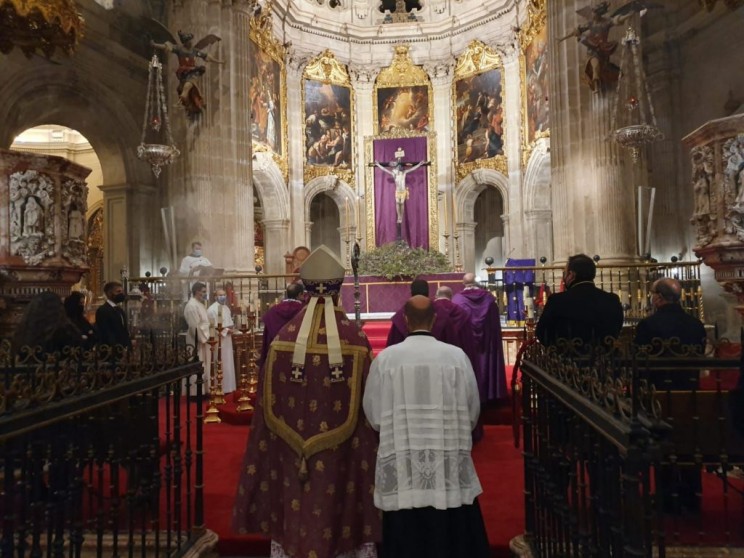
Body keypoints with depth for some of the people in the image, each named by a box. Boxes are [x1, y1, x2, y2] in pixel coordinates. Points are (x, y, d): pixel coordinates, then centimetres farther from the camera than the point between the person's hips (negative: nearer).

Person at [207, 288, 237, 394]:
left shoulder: (226, 308, 14)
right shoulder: (212, 309, -13)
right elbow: (213, 326, -18)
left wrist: (232, 327, 1)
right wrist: (226, 330, -17)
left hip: (227, 339, 9)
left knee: (227, 363, 12)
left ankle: (227, 386, 20)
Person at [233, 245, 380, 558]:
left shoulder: (284, 338, -7)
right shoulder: (355, 339, -11)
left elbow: (270, 405, -3)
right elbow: (367, 405, -7)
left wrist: (298, 440, 9)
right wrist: (367, 451, 5)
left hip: (291, 452, 1)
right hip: (341, 455, -1)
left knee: (295, 513, 15)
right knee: (339, 511, 12)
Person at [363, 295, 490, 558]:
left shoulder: (385, 357, -7)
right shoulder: (457, 356, -6)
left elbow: (373, 414, 0)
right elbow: (472, 410, 2)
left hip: (402, 468, 0)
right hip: (450, 466, 1)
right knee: (454, 536, 14)